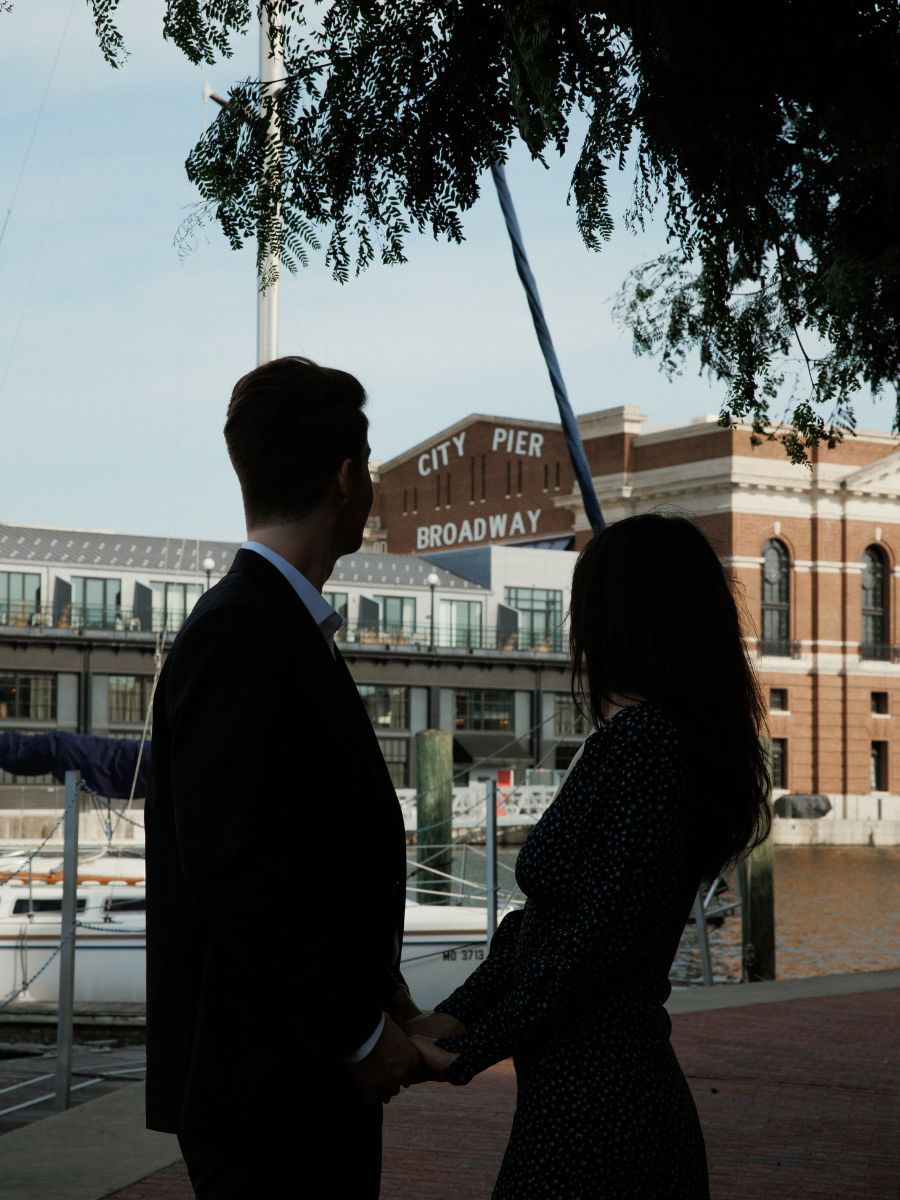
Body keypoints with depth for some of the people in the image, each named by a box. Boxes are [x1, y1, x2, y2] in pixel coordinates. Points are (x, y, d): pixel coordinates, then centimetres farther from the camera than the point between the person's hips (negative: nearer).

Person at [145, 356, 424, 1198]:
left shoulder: (280, 628, 14)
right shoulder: (240, 637, -16)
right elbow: (235, 869, -22)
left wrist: (378, 1005, 9)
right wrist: (360, 1033, -15)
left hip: (318, 1073, 9)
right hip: (264, 1078, -9)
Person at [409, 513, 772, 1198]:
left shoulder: (639, 742, -17)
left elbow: (593, 938, -20)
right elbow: (547, 916, 13)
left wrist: (470, 1048, -9)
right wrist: (456, 1015, 6)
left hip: (590, 1099, -9)